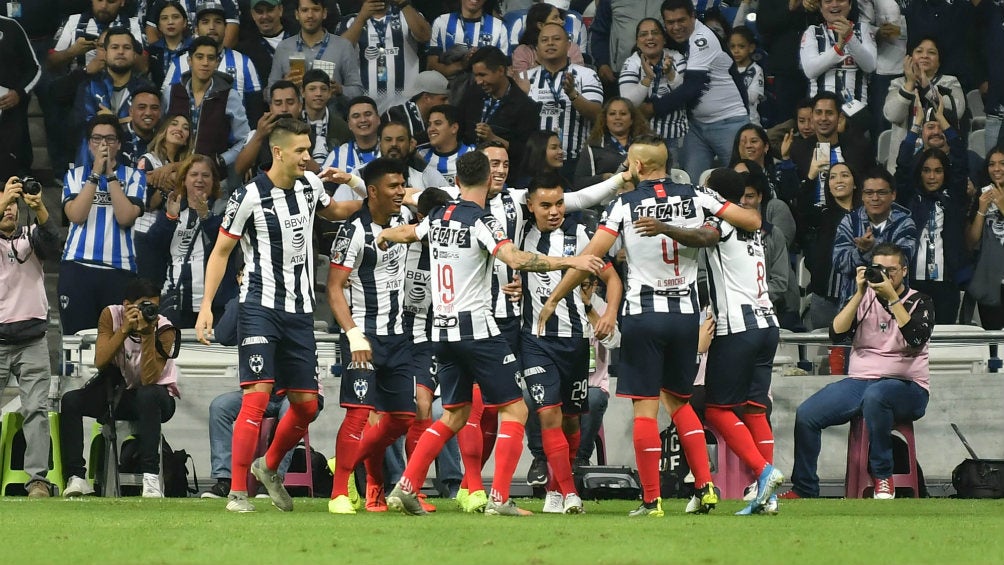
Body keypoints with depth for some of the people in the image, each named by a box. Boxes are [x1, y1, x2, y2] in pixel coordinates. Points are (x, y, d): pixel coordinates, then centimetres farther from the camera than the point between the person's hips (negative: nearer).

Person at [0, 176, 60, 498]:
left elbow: (52, 242, -10)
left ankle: (37, 479, -9)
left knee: (36, 409, -5)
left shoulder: (30, 236, 11)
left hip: (32, 341, 1)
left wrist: (39, 208, -28)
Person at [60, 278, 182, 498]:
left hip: (155, 400, -3)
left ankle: (151, 477, -42)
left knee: (148, 395, -40)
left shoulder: (164, 330, -18)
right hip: (116, 392, 3)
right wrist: (125, 329, -29)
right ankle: (75, 476, -22)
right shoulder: (112, 315, -9)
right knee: (70, 401, -21)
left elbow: (149, 379, -28)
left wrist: (147, 333, -35)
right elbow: (100, 362, -19)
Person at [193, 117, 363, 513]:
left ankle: (269, 468, 31)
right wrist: (206, 307, -9)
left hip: (300, 310, 6)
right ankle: (237, 491, -11)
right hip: (261, 306, -6)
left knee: (307, 404, 6)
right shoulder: (249, 197, -10)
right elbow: (221, 251, -2)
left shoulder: (310, 185, 7)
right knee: (257, 395, -16)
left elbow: (332, 212, 30)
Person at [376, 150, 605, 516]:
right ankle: (499, 499, -10)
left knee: (454, 415, 19)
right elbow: (515, 259, -28)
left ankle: (406, 489, 11)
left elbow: (405, 233, 32)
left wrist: (385, 235, 56)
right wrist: (571, 262, -26)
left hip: (443, 331, 7)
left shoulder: (437, 219, 10)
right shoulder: (480, 221, -12)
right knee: (515, 410, -1)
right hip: (476, 327, -7)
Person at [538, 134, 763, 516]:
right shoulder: (695, 197, 2)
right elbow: (753, 221, 3)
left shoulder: (624, 205, -5)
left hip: (643, 313, -4)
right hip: (686, 313, 4)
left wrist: (553, 299, -1)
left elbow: (590, 258, -9)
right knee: (678, 402, 18)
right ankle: (705, 486, 6)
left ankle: (651, 500, -3)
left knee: (645, 407, -1)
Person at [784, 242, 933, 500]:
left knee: (875, 395, -40)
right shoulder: (863, 299, 11)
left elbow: (916, 339, -17)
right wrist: (860, 293, -9)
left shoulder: (918, 303, 3)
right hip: (859, 381, 5)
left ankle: (883, 477, -28)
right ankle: (804, 490, -3)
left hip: (907, 388, -5)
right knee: (805, 414, -15)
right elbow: (836, 334, -3)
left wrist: (892, 298, -19)